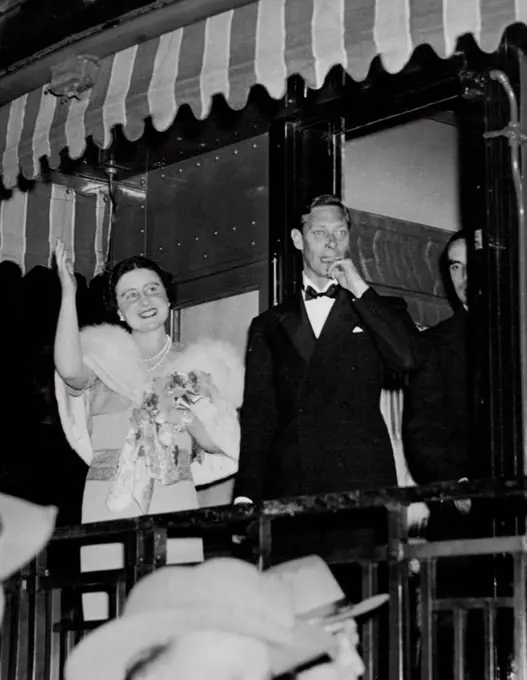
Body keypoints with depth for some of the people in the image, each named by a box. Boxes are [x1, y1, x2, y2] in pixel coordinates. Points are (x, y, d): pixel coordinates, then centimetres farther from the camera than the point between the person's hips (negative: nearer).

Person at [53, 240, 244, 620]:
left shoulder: (194, 365, 14)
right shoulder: (104, 357, 11)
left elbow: (217, 443, 10)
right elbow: (70, 371, -13)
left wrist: (181, 414, -8)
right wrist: (69, 294, -12)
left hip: (173, 502, 1)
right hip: (108, 503, 0)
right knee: (109, 608, -9)